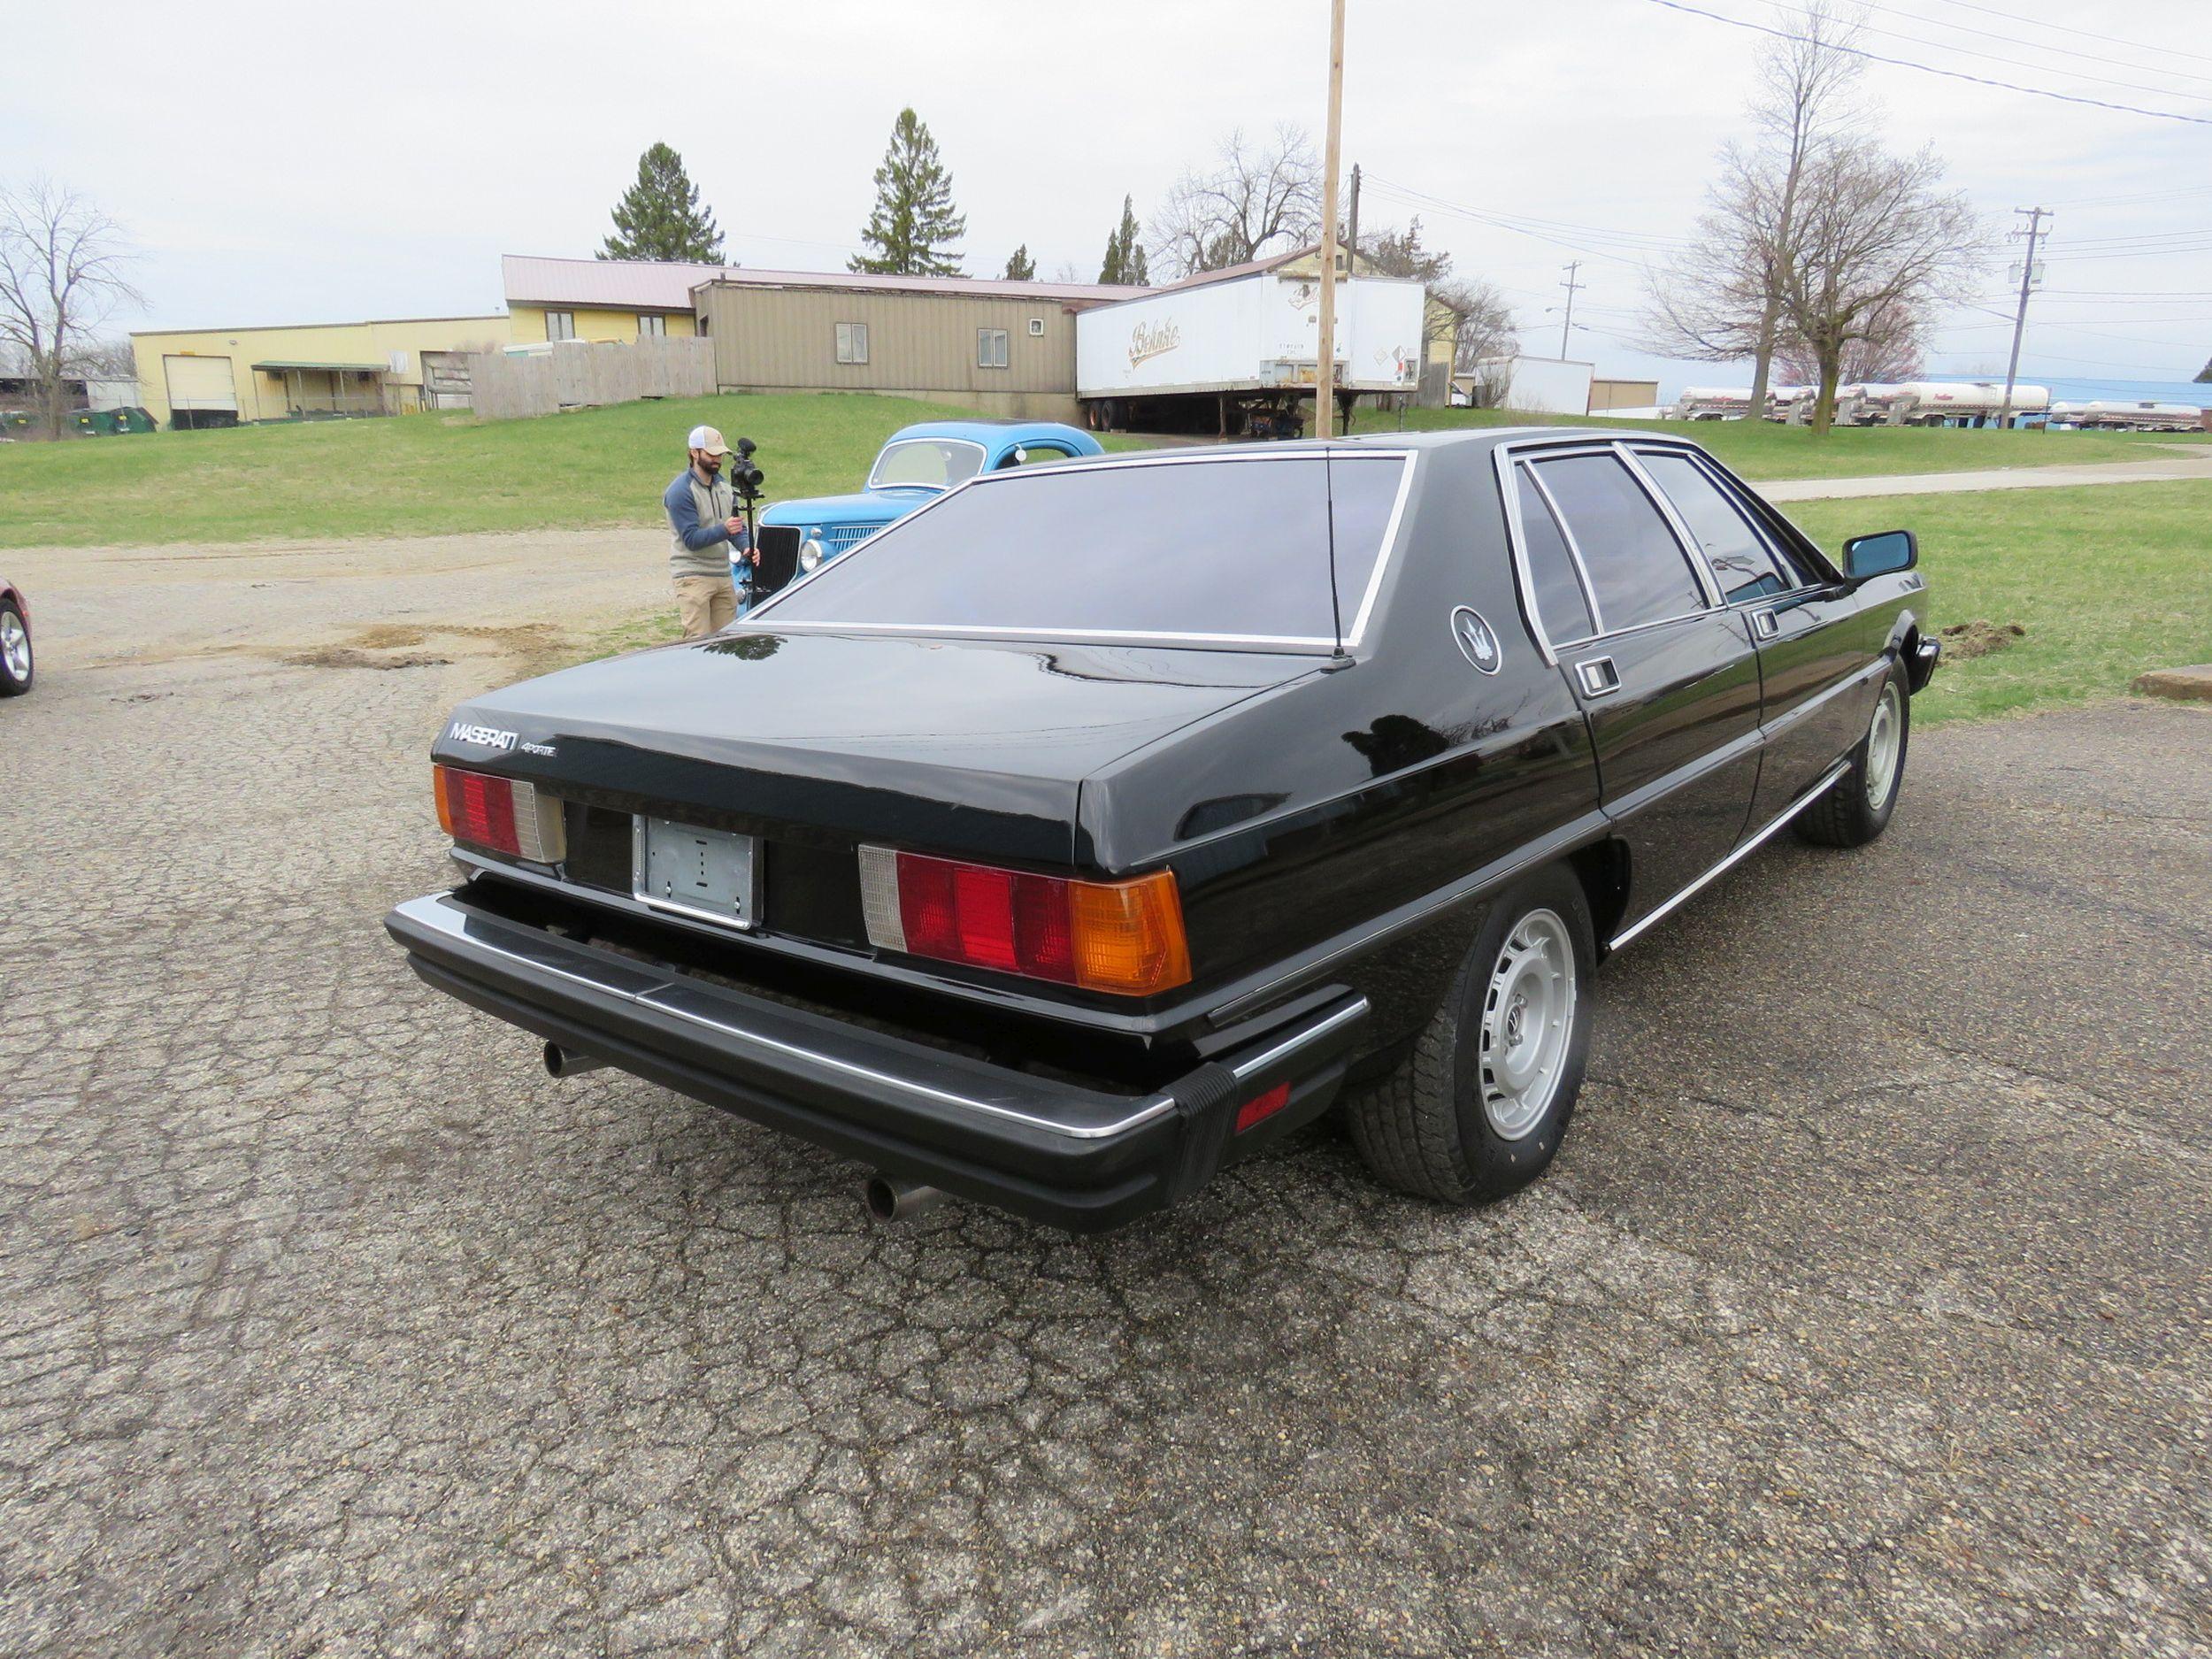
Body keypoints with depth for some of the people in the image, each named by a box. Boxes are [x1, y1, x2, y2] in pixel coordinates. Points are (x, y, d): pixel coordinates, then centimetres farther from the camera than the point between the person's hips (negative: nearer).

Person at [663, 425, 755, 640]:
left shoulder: (724, 485, 12)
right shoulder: (680, 491, -10)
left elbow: (737, 525, 16)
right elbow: (691, 539, -17)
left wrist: (746, 547, -7)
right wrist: (724, 530, -32)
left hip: (723, 574, 7)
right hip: (693, 576, -7)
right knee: (698, 641, -11)